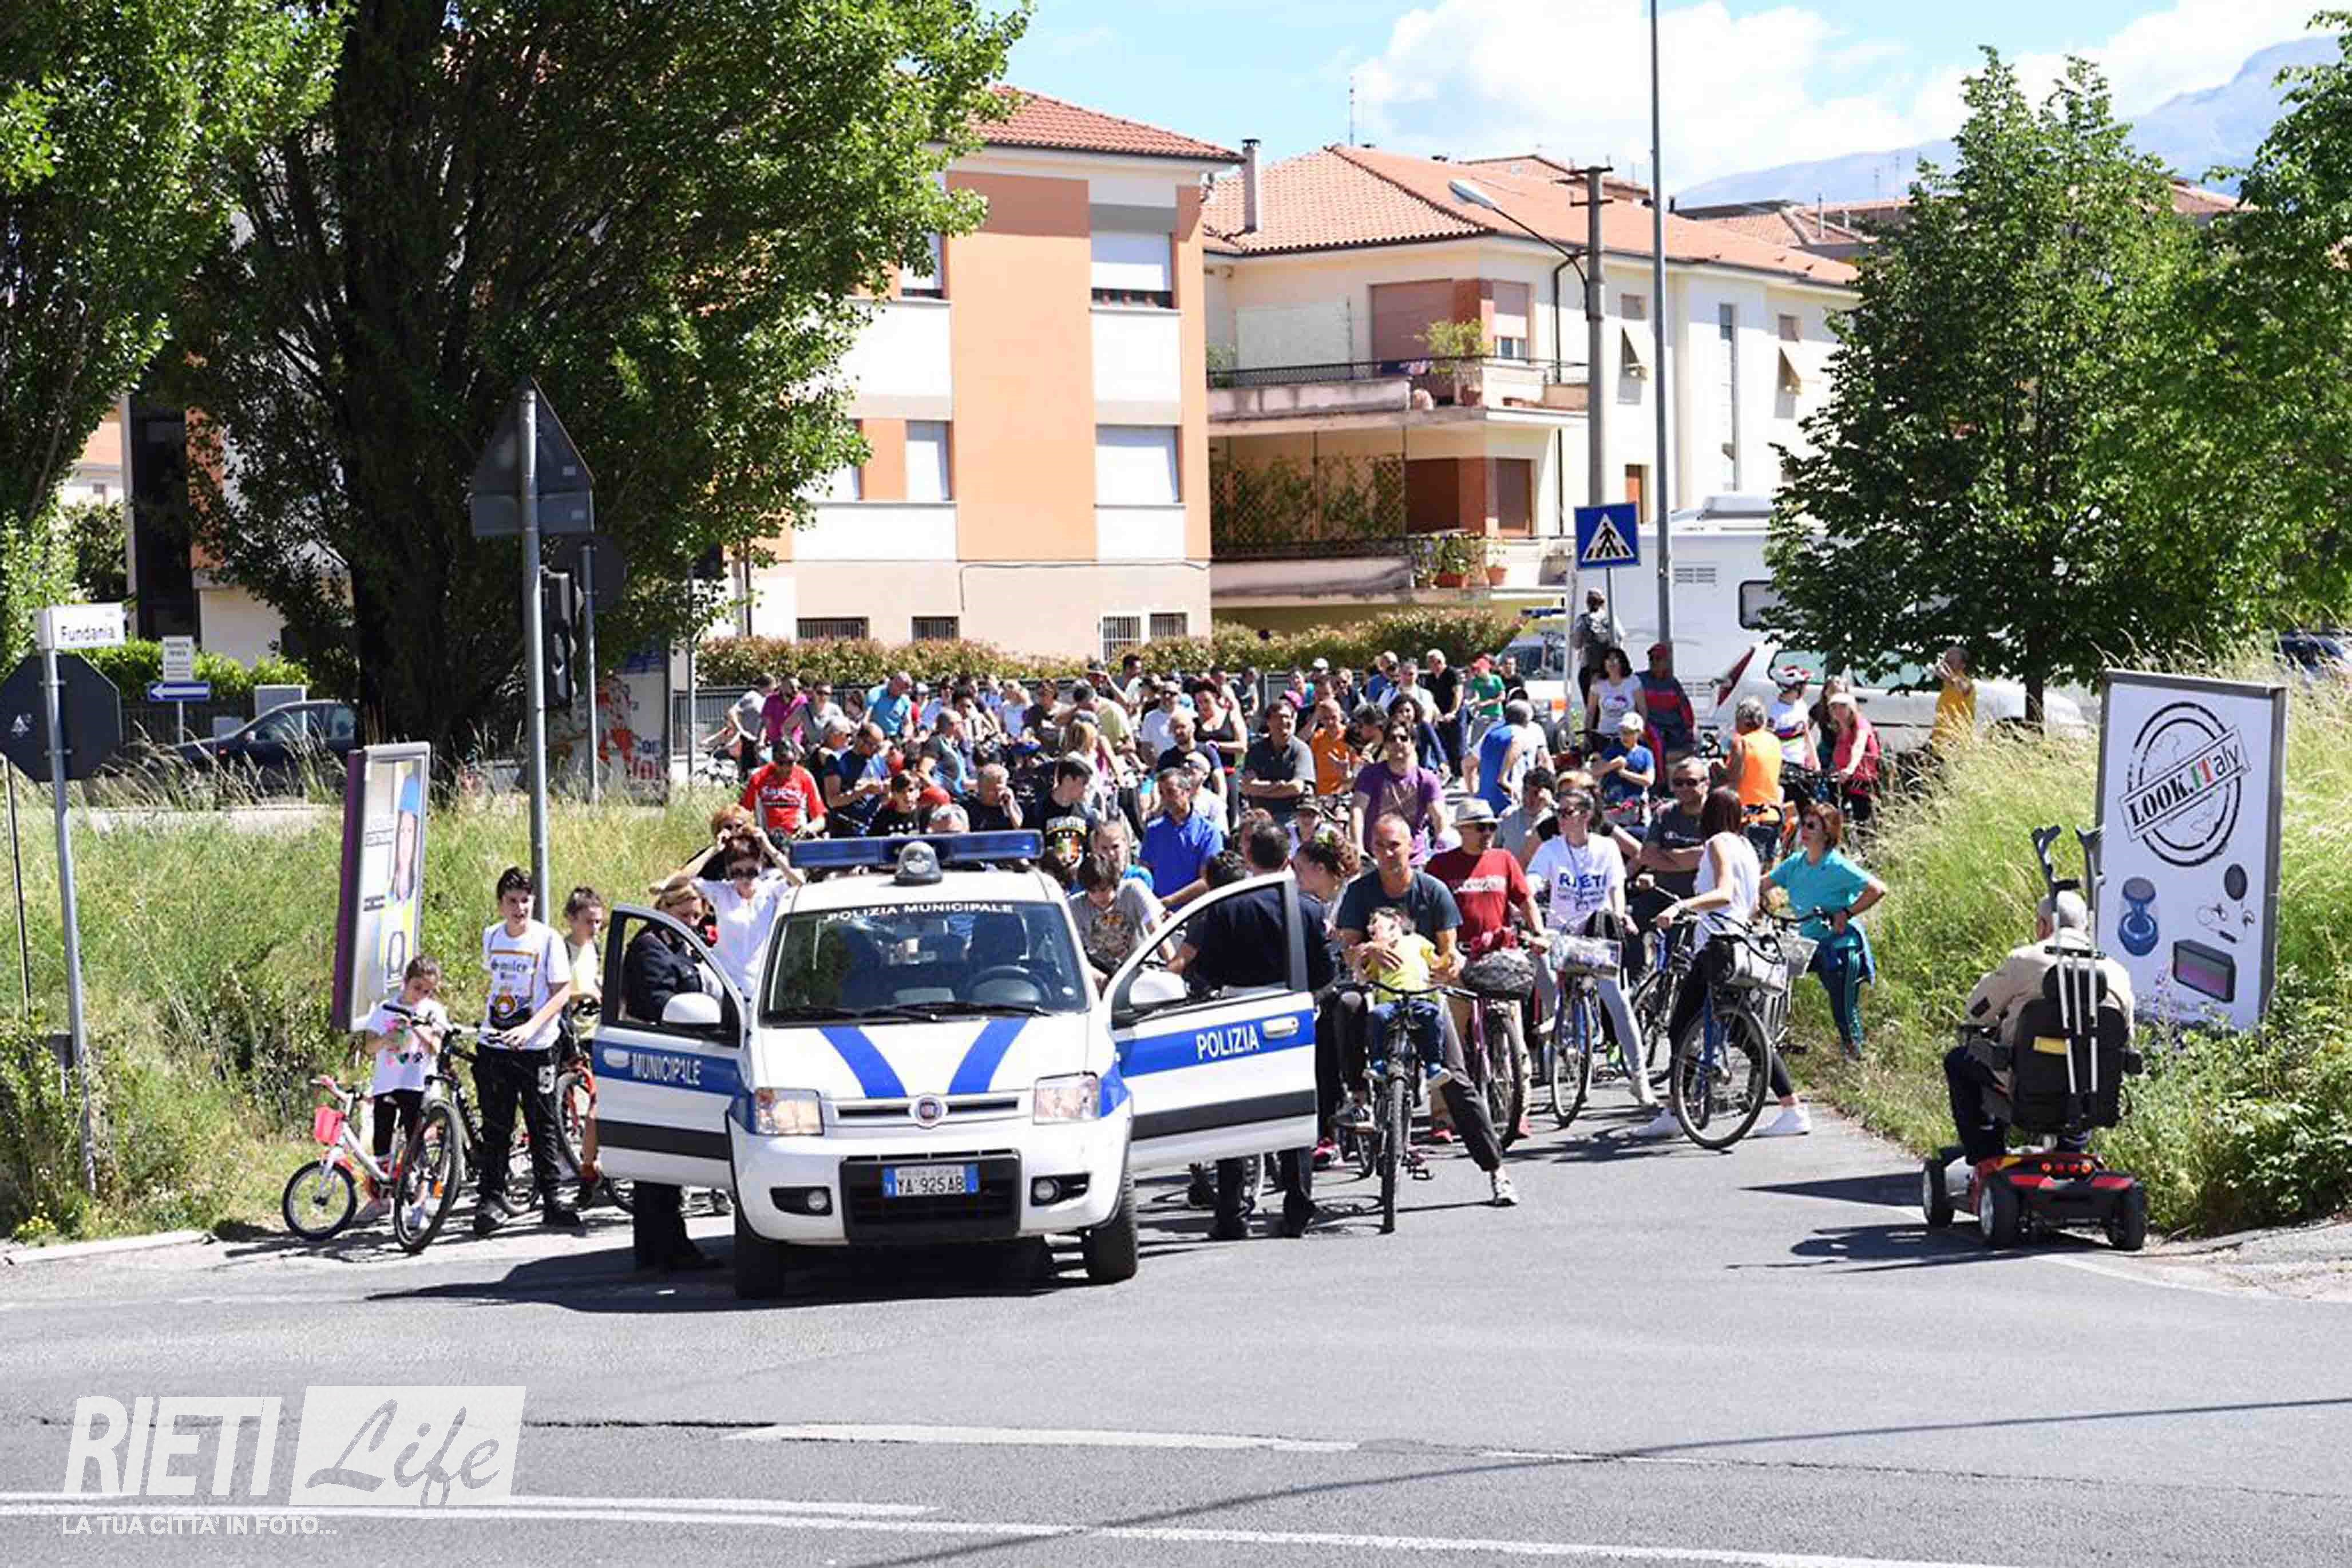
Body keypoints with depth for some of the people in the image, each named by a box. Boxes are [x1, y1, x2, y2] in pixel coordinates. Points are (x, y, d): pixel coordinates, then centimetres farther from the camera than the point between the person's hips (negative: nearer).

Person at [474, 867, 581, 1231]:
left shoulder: (547, 939, -6)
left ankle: (550, 1200, 5)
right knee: (495, 1128, 3)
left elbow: (562, 992, -8)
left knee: (543, 1127, 0)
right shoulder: (491, 936, 8)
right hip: (494, 1046, 3)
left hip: (535, 1048, -3)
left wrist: (530, 1027, -19)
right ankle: (492, 1198, 8)